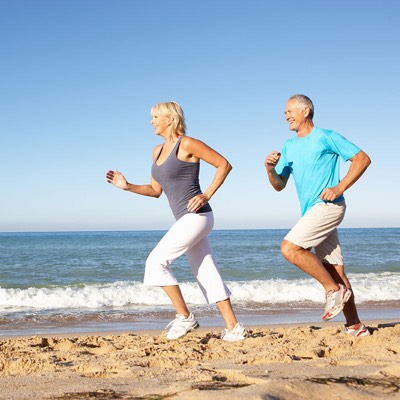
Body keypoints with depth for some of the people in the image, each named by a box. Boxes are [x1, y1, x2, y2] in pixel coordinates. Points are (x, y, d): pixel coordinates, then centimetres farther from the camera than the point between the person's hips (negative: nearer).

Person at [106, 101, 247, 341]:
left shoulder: (188, 144, -9)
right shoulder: (158, 151, 16)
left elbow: (224, 165, -7)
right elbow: (155, 190, 20)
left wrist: (207, 195, -13)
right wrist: (127, 186, 7)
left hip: (196, 216, -9)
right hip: (186, 220, 9)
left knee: (156, 261, -10)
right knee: (206, 273, 7)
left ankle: (185, 317, -3)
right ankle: (234, 328, 10)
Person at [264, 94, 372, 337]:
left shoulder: (326, 138, -2)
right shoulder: (289, 148, 18)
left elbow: (363, 159, -4)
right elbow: (279, 185, 18)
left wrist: (339, 188, -13)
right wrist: (270, 170, -4)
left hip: (328, 206, -7)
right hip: (312, 212, 7)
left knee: (290, 248, -20)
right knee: (335, 270, 5)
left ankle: (334, 290, -10)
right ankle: (356, 327, 9)